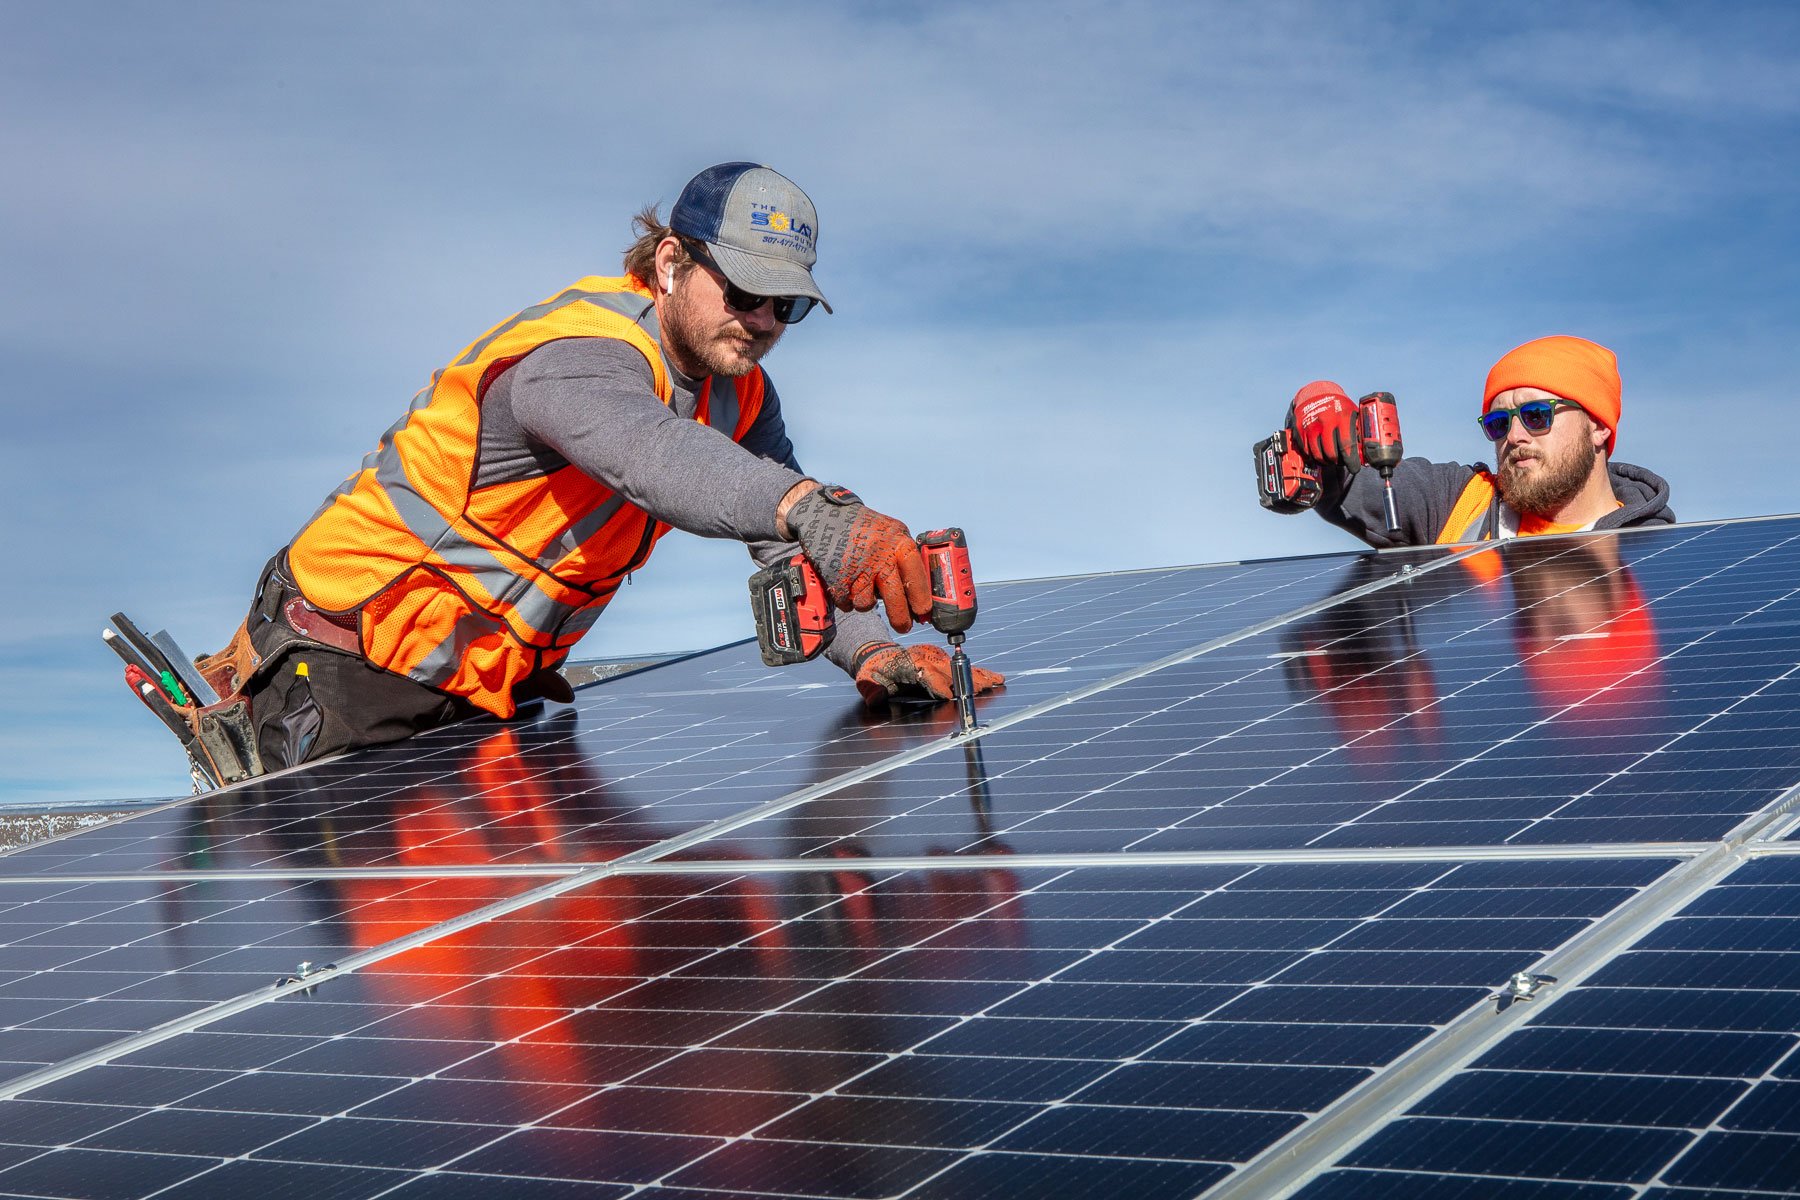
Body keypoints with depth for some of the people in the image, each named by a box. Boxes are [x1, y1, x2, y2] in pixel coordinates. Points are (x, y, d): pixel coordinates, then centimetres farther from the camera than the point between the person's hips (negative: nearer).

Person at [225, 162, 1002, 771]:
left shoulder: (738, 392, 2)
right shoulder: (578, 354, -29)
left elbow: (792, 542, 0)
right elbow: (653, 452, -52)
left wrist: (870, 650, -22)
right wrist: (815, 510, -70)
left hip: (493, 676, 9)